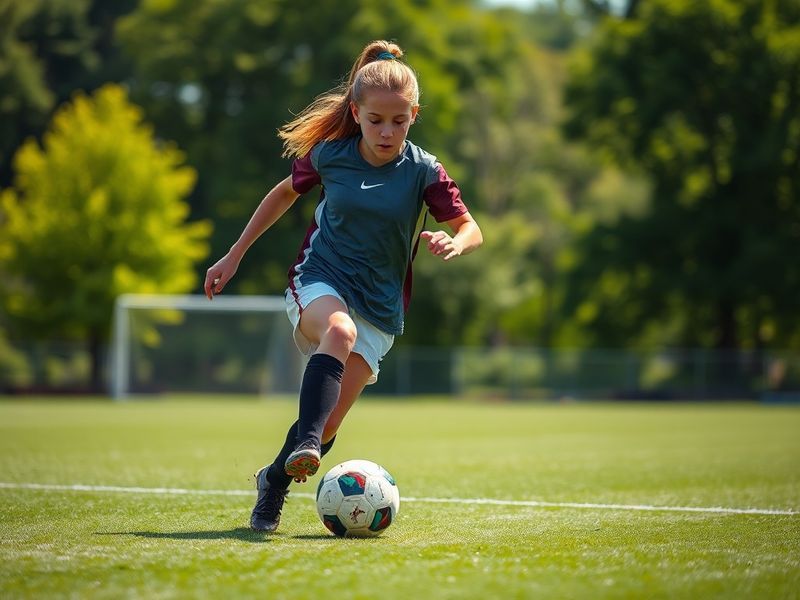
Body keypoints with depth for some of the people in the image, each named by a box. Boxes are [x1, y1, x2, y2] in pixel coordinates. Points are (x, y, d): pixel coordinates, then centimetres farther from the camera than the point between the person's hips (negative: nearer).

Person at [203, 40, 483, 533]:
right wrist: (235, 255, 16)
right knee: (339, 331, -38)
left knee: (329, 425, -5)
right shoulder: (328, 154, -5)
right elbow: (286, 192, 14)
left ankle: (274, 483, 23)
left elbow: (471, 230, -4)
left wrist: (453, 243, -29)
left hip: (379, 305, 1)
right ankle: (304, 444, -48)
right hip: (320, 282, -1)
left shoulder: (424, 171, -8)